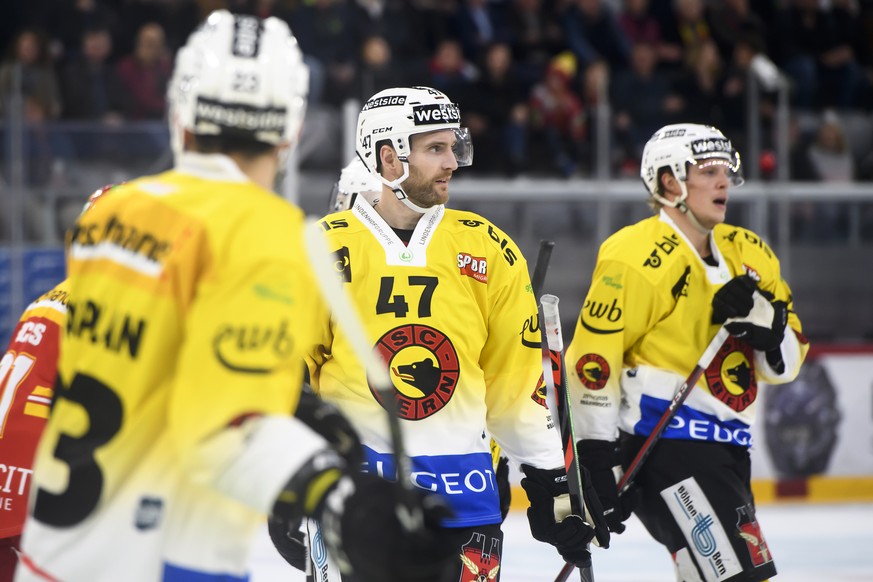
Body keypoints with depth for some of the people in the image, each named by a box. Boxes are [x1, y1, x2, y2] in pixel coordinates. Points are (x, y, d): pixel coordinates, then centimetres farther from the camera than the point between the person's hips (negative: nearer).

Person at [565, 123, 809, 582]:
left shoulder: (748, 254, 13)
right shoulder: (638, 259, -11)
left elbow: (786, 363, 10)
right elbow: (592, 362, -14)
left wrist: (763, 316, -12)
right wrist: (596, 462, -16)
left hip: (723, 448, 9)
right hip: (663, 447, -9)